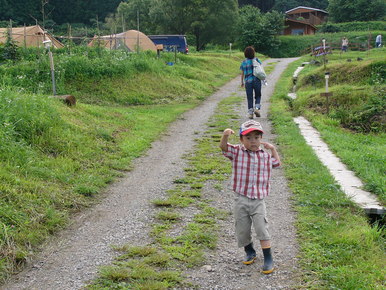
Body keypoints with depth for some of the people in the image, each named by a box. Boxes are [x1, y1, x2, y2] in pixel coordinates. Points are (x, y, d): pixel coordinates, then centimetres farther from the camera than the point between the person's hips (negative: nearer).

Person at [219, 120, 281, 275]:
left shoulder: (265, 155, 7)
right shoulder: (237, 152, -3)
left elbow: (277, 163, 24)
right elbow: (223, 147, -18)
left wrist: (273, 149, 11)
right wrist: (225, 135, -38)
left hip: (258, 200, 0)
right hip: (241, 199, 0)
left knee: (262, 229, -6)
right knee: (242, 230, 11)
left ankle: (268, 258, 5)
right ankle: (250, 252, 34)